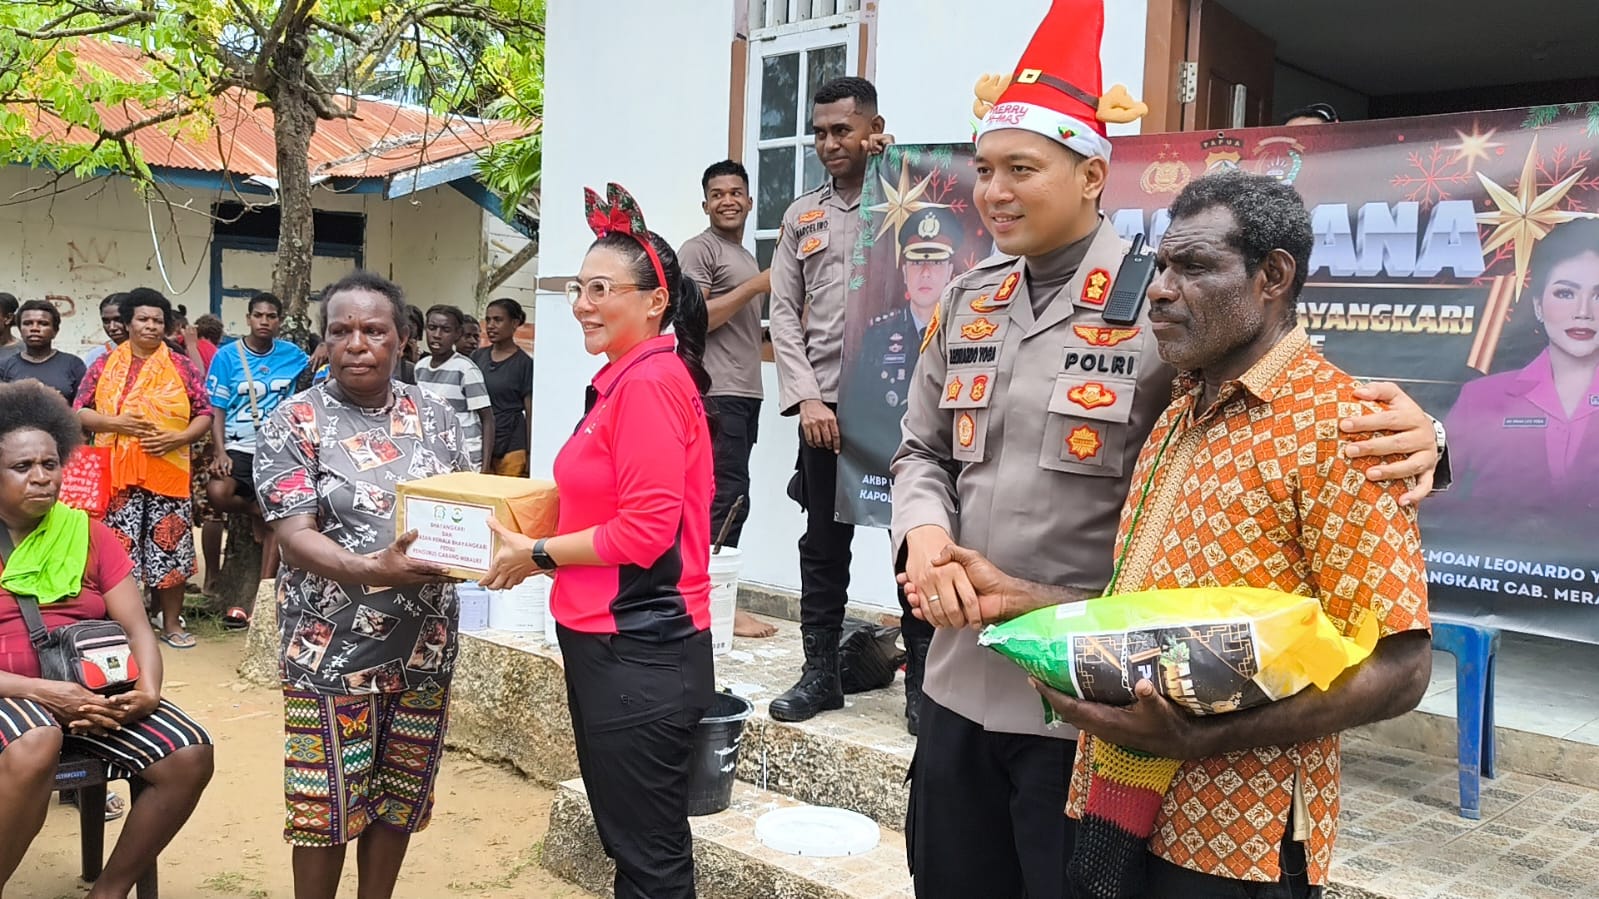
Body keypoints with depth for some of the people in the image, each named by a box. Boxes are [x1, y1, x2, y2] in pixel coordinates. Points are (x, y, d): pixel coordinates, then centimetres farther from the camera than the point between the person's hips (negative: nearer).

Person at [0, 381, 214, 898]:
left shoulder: (90, 536, 11)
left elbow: (136, 628, 5)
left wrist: (149, 689, -16)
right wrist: (42, 691, -21)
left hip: (95, 692, 4)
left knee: (190, 755, -19)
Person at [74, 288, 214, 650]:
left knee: (170, 547, 3)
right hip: (117, 473, 0)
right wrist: (115, 422, -13)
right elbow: (79, 412, 5)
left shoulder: (182, 367, 6)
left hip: (169, 472, 0)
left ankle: (171, 623, 15)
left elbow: (205, 414, 5)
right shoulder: (105, 365, 7)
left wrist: (177, 438, -12)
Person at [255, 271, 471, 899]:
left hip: (425, 646, 4)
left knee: (400, 796, 15)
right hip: (333, 651, -4)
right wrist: (370, 570, -31)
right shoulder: (294, 422, -6)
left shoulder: (436, 416, 6)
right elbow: (295, 538, -14)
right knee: (326, 803, 5)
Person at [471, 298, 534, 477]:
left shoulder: (524, 363, -3)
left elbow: (531, 415, -2)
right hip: (479, 446, 5)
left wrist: (530, 456, -4)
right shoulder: (478, 357, 11)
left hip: (511, 449, -4)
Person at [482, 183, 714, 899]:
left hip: (640, 649, -10)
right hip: (604, 638, 10)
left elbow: (644, 531, -21)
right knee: (622, 833, 21)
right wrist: (538, 545, 9)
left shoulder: (652, 381, -18)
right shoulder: (622, 377, 10)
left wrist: (535, 554, -10)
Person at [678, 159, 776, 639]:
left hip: (745, 392, 9)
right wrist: (757, 286, -14)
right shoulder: (699, 249, -3)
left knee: (723, 497, 9)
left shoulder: (746, 256, 24)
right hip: (717, 393, -9)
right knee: (728, 497, -11)